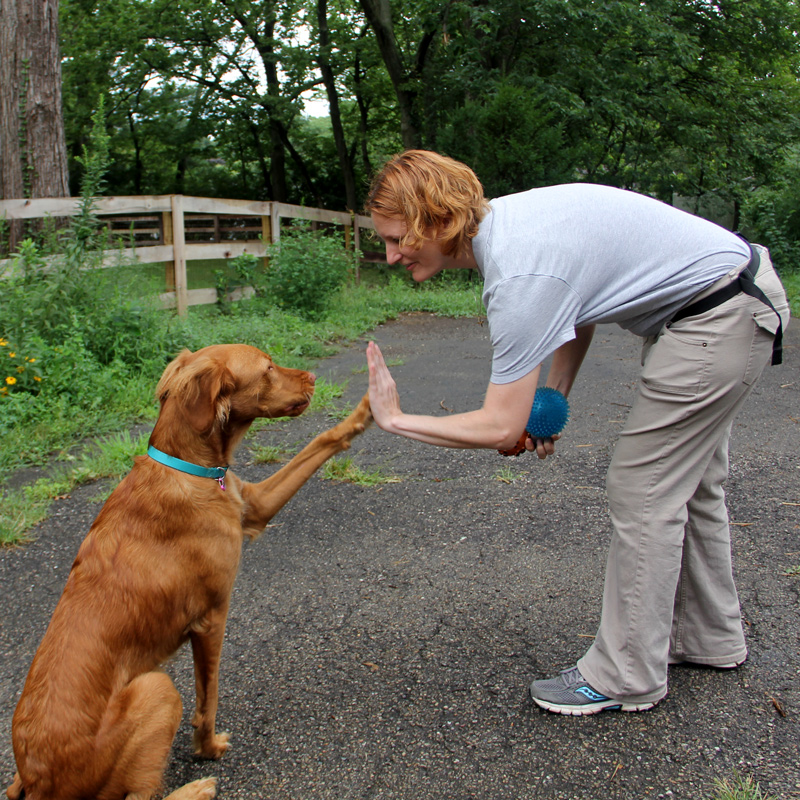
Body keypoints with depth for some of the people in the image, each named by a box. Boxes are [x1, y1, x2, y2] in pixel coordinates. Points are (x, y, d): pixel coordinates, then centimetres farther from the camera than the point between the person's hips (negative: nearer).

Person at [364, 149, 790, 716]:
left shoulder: (520, 277, -30)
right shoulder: (501, 219, 0)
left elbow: (501, 428, -27)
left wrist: (396, 420, -17)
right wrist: (552, 399, 5)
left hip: (721, 317, -10)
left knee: (643, 492, -6)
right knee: (688, 480, 19)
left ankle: (626, 678, 8)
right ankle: (709, 638, 36)